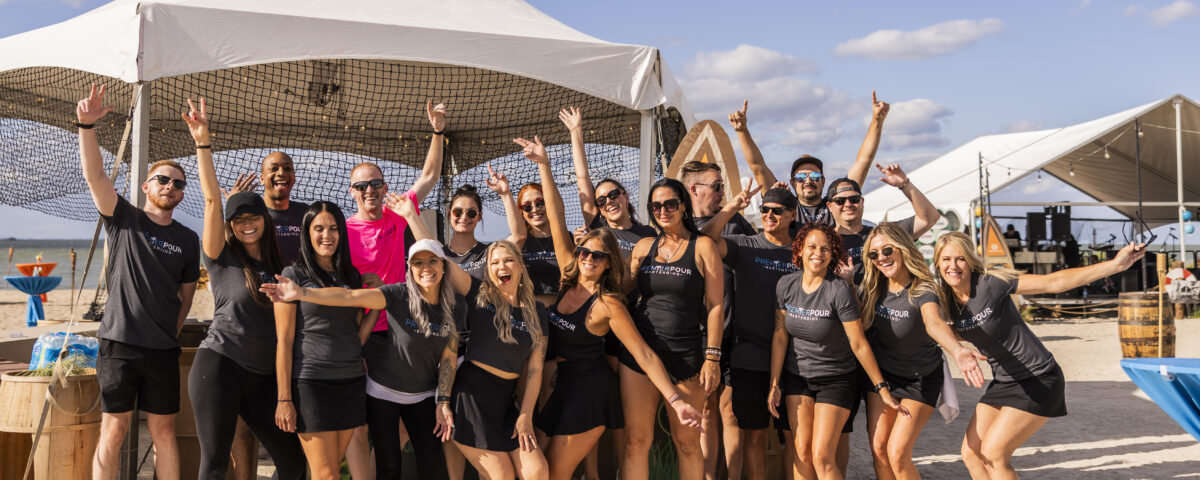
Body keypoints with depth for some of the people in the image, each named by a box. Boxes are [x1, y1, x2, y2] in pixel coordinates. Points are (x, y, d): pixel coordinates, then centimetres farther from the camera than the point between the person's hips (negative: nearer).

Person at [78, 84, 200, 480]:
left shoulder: (188, 239, 9)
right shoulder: (124, 219, 2)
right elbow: (95, 175, -14)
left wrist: (170, 334, 12)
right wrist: (87, 125, -27)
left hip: (163, 349, 3)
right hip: (119, 343, -3)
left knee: (164, 432, 8)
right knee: (113, 431, -1)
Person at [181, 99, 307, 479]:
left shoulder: (278, 266, 13)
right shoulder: (221, 258, 0)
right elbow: (211, 200, -10)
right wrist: (203, 142, -18)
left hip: (264, 375, 5)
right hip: (219, 365, -5)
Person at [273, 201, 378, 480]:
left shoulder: (352, 276, 13)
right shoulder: (294, 276, -2)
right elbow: (284, 341, -5)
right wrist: (284, 399, -9)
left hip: (351, 383, 5)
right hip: (311, 383, -5)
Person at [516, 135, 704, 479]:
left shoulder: (608, 304, -16)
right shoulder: (568, 278, -1)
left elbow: (644, 354, -17)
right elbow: (557, 219, -3)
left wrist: (675, 400, -25)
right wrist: (544, 165, -5)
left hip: (589, 393, -7)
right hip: (561, 384, 7)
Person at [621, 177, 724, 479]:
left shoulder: (702, 246, 0)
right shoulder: (644, 246, 11)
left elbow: (715, 305, -3)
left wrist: (712, 358, -10)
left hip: (686, 354, -3)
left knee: (687, 441, 4)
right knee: (636, 440, 2)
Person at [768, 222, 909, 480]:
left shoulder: (840, 290, -18)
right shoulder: (786, 285, -4)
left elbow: (859, 344, -14)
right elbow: (780, 335, 1)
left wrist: (882, 388, -10)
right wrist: (774, 385, 0)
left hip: (836, 380, -3)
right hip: (796, 377, 4)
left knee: (822, 456, -10)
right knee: (802, 451, -2)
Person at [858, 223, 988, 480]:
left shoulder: (922, 292, -27)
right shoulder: (874, 288, -10)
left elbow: (934, 323, -48)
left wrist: (957, 351, -69)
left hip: (920, 379, -5)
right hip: (881, 374, 5)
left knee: (897, 453, -11)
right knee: (878, 448, 1)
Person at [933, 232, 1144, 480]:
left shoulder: (991, 282, -19)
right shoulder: (948, 303, -1)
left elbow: (1054, 282, -21)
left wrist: (1114, 264, -27)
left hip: (1038, 380, -7)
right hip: (1003, 383, 7)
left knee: (993, 453, -12)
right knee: (971, 452, 2)